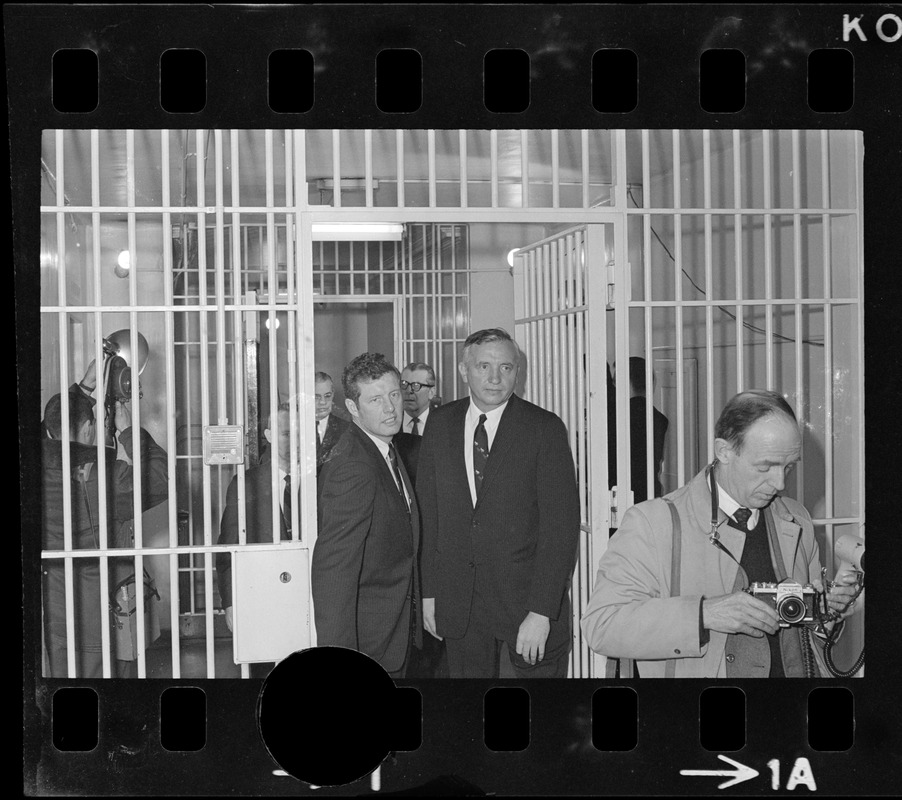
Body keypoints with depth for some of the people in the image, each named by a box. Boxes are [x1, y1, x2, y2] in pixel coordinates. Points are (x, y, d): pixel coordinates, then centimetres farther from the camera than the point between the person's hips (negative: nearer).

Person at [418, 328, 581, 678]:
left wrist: (541, 612, -16)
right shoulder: (440, 423, 5)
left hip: (526, 594, -3)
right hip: (457, 604, 3)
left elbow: (561, 523, -10)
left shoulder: (545, 428, -7)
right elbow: (428, 511, 7)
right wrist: (429, 592, 2)